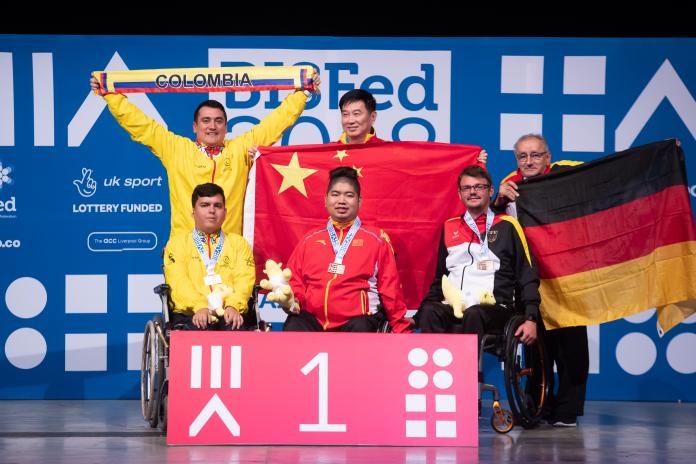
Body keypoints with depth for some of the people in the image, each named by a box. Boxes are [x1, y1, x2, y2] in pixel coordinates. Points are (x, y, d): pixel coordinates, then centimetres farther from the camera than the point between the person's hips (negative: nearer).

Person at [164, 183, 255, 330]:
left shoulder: (238, 243, 23)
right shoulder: (178, 241, 18)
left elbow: (244, 279, 7)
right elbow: (178, 280, 0)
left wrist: (233, 306, -16)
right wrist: (199, 307, -19)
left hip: (230, 314, 1)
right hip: (190, 313, -1)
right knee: (198, 329, -36)